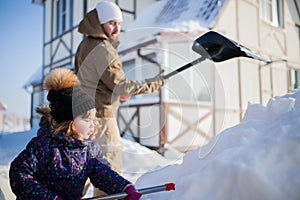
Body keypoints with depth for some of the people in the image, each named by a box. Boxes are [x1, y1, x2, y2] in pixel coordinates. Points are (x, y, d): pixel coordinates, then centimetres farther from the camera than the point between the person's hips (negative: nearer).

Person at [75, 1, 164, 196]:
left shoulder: (86, 44, 12)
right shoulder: (103, 50, -18)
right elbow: (121, 85, -20)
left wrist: (114, 90, 17)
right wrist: (154, 83, -13)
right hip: (100, 114, -10)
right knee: (111, 166, 0)